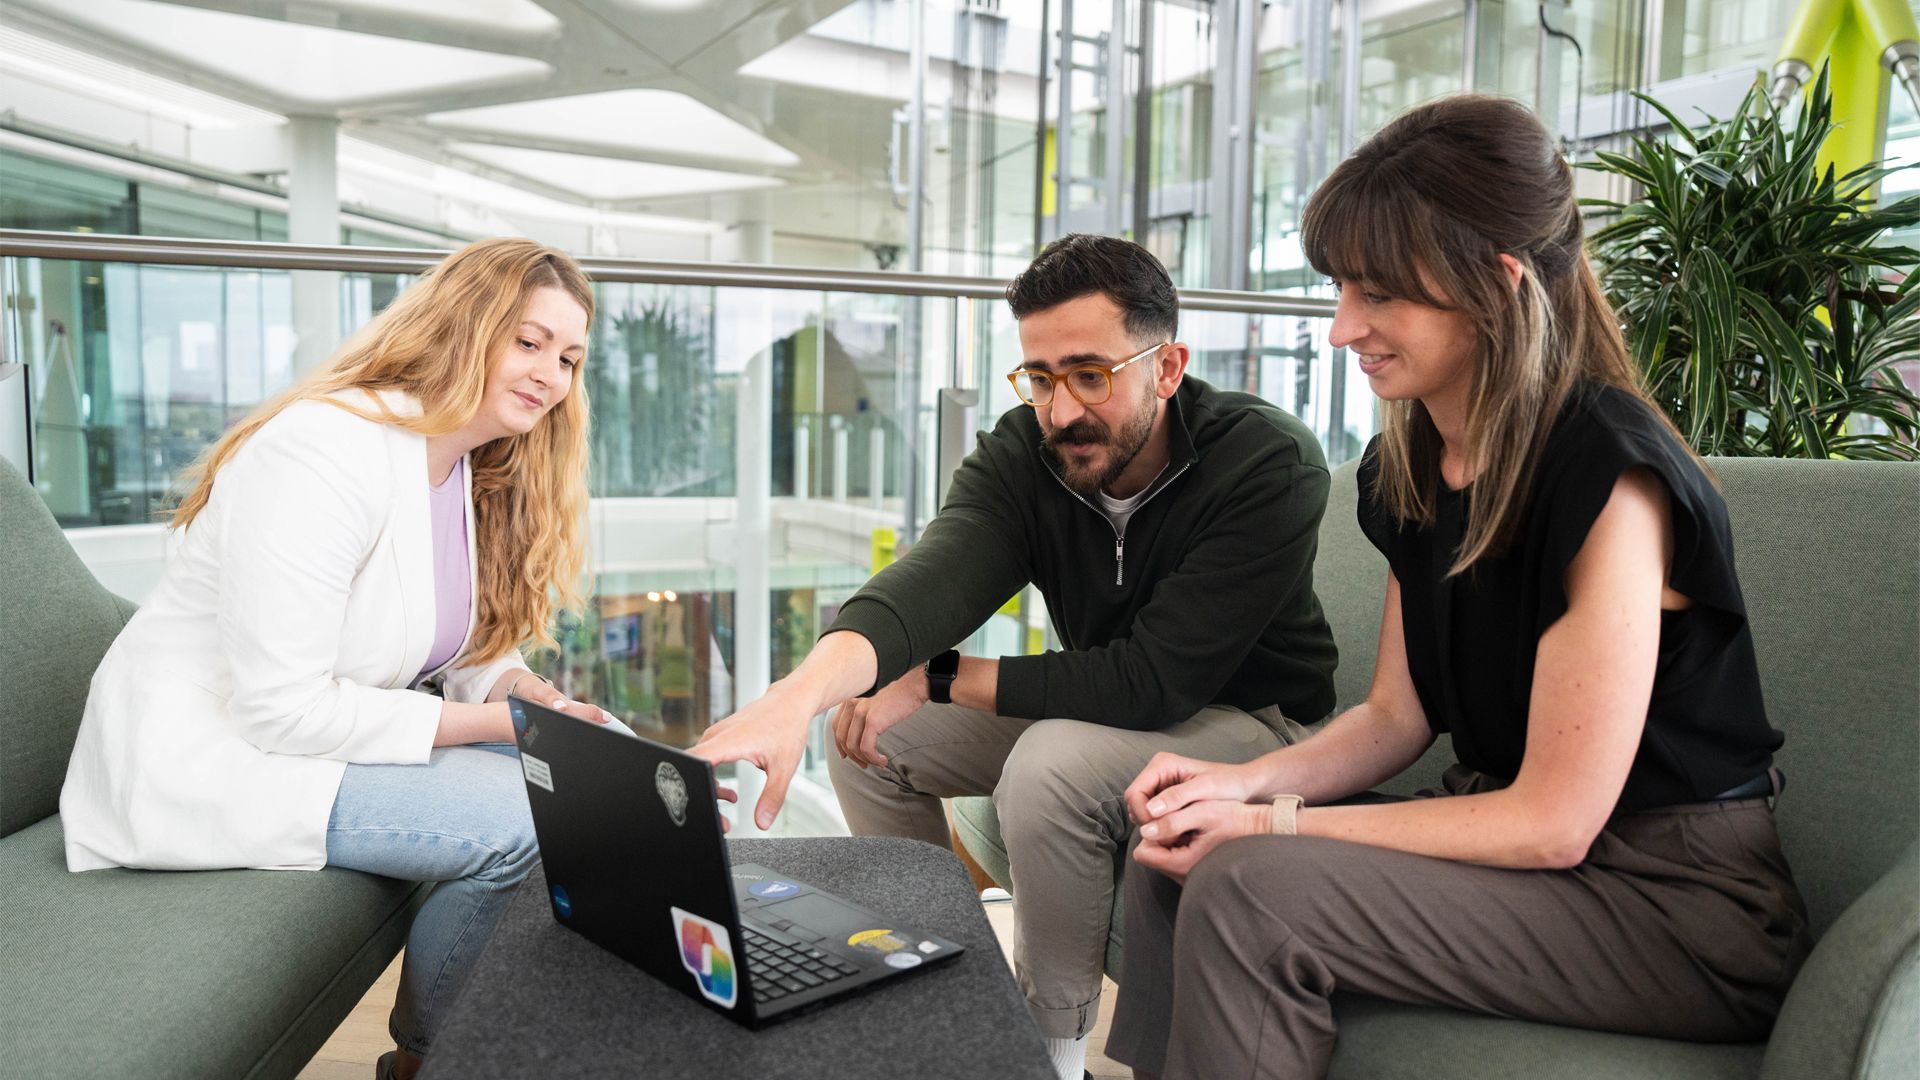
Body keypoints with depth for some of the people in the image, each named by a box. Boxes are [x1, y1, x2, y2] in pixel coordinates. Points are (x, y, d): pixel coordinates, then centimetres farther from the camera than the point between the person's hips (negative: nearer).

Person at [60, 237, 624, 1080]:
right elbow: (283, 708, -27)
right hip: (201, 756, -9)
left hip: (325, 721, 9)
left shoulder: (466, 468, 5)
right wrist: (490, 723, -23)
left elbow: (455, 650, 9)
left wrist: (527, 694, -12)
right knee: (511, 820, -25)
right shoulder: (325, 449, -24)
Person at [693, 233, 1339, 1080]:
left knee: (1050, 769, -33)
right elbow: (935, 575, -32)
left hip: (1255, 720, -5)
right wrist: (801, 692, -52)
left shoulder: (1271, 464, -27)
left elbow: (1154, 679, -31)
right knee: (867, 730, -5)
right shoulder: (1019, 454, -13)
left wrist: (938, 680, -26)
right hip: (1103, 706, 6)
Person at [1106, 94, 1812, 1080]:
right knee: (1168, 860, -4)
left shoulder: (1610, 479, -23)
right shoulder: (1408, 467, 3)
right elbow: (1396, 714, 9)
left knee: (1244, 892, -26)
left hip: (1684, 909, -8)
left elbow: (1553, 823, -21)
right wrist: (1246, 780, -9)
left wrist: (1271, 825, -19)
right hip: (1507, 841, 8)